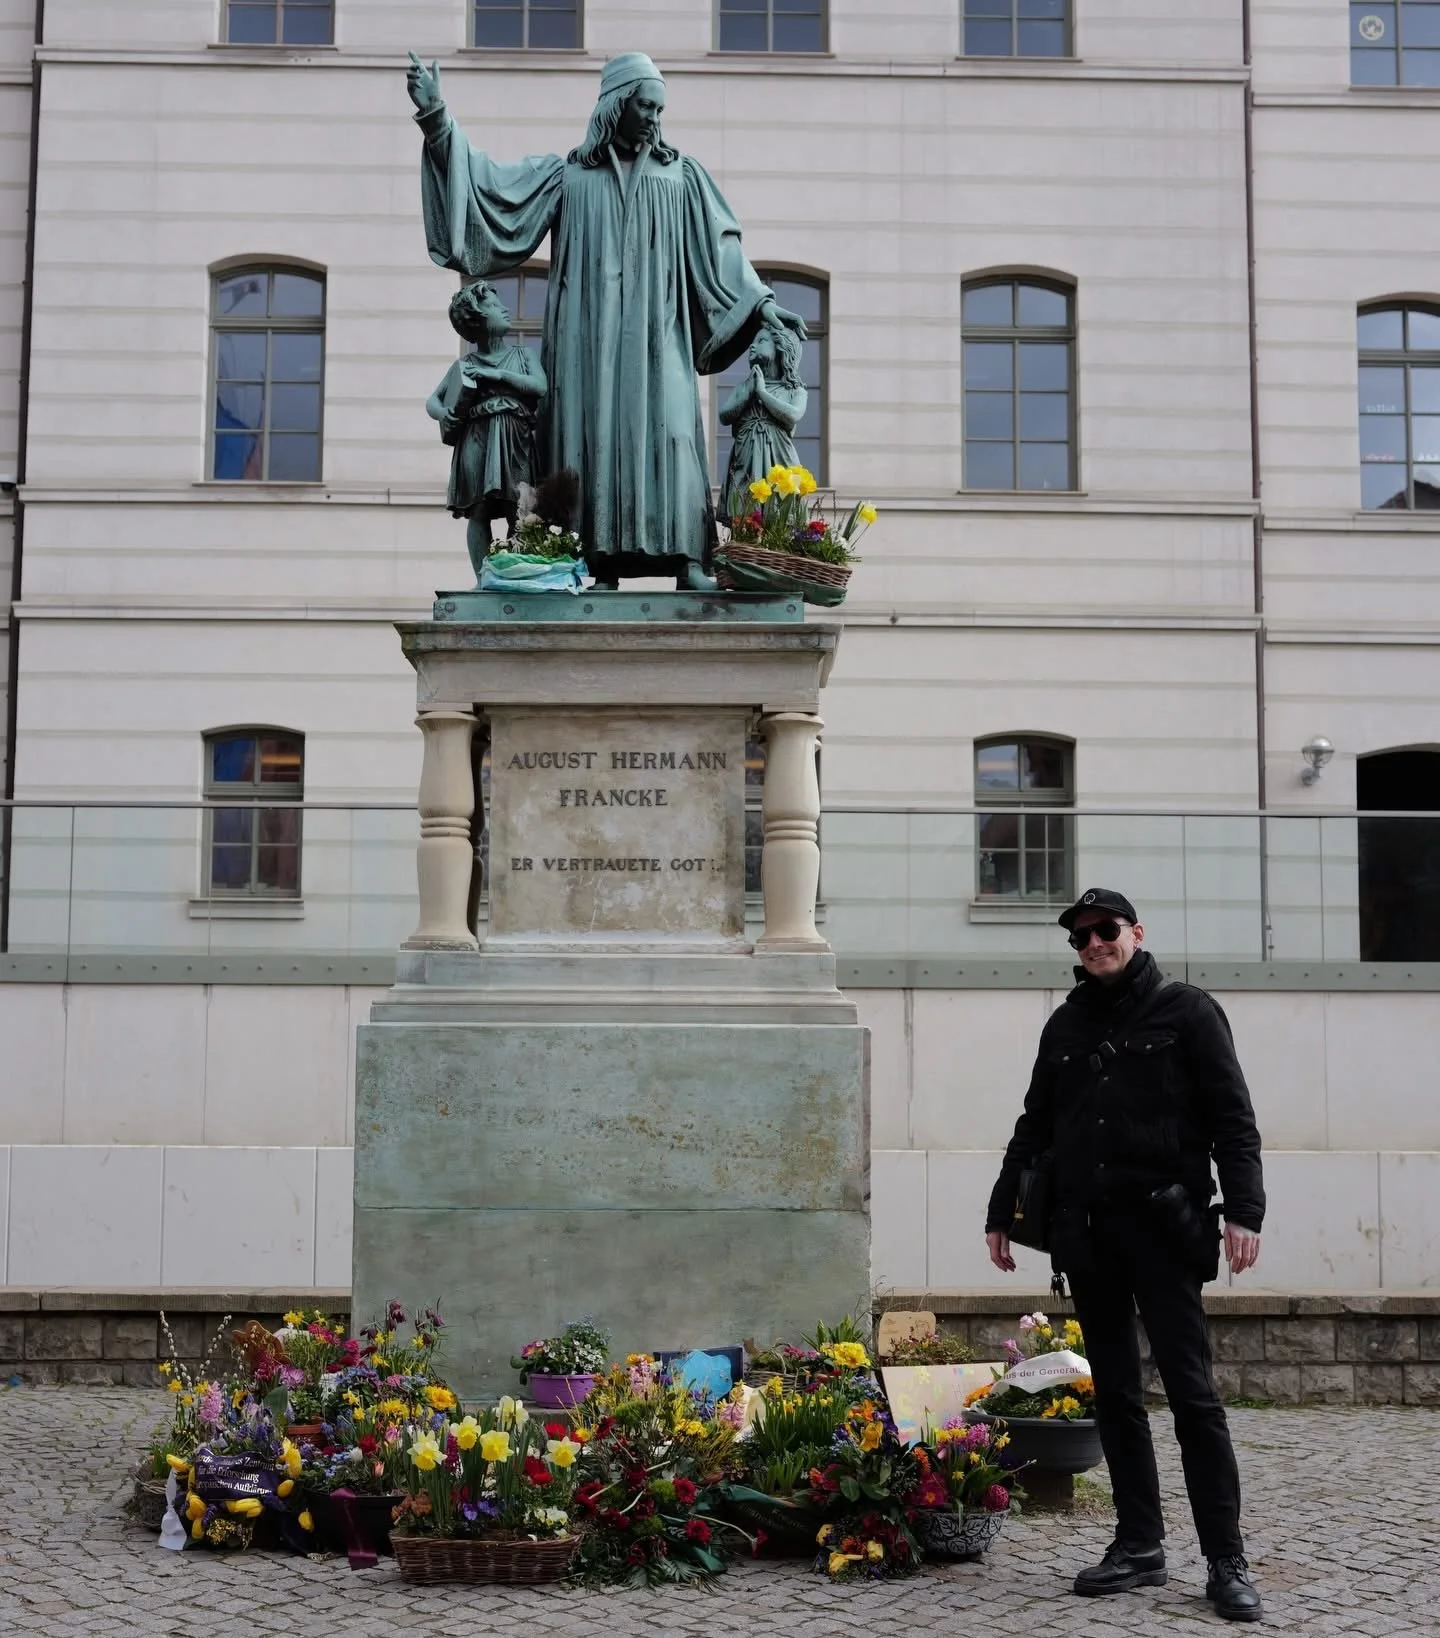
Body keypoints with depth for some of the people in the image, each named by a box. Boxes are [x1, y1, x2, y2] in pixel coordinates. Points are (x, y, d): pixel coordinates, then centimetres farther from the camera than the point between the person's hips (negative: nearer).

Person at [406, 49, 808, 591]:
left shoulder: (681, 175, 12)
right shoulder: (568, 174, 10)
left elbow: (719, 245, 9)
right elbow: (492, 181, 4)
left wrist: (759, 301, -2)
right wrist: (437, 118, -5)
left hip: (656, 339, 0)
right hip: (591, 339, 0)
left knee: (668, 435, -12)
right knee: (595, 438, -5)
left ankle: (686, 558, -16)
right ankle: (603, 563, -6)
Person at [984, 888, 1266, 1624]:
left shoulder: (1186, 1012, 2)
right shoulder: (1066, 1025, 16)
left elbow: (1232, 1119, -3)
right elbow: (1034, 1128, 21)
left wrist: (1243, 1210, -15)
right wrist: (1001, 1211, 17)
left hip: (1162, 1225, -5)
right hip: (1086, 1231, 5)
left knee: (1191, 1390, -7)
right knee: (1114, 1393, 7)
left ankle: (1226, 1561, -2)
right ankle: (1139, 1546, 14)